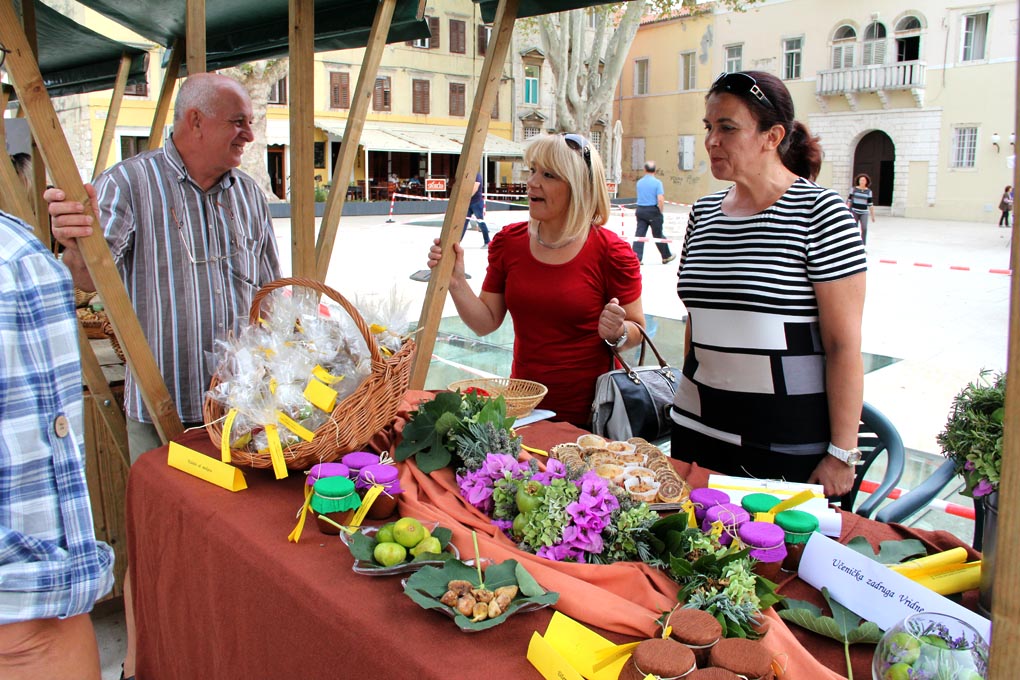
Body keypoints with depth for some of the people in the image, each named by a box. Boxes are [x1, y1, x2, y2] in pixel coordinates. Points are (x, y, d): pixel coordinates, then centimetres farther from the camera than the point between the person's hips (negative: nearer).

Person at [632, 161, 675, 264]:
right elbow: (660, 199, -16)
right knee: (658, 234, 8)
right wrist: (660, 212, -5)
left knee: (639, 234, 1)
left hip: (640, 210, 4)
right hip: (653, 210, -3)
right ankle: (666, 256, 23)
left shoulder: (639, 182, 6)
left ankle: (636, 258, -5)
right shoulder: (657, 182, -9)